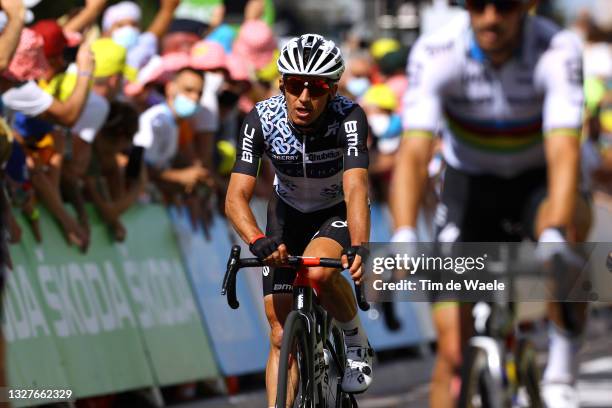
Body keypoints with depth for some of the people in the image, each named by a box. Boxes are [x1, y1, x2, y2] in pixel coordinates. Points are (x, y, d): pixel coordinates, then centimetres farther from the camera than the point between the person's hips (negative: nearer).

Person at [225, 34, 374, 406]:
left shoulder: (349, 118, -31)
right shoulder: (262, 120, -26)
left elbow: (356, 189, -43)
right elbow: (236, 197, -32)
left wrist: (359, 248, -60)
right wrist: (258, 241, -52)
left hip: (338, 212, -2)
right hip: (289, 212, 2)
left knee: (316, 271, -34)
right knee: (282, 337, -6)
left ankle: (357, 344, -7)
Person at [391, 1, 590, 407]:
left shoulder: (559, 50, -28)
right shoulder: (435, 54, -25)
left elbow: (564, 153, -38)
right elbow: (414, 155, -33)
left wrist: (554, 238, -54)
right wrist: (404, 239, -48)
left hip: (538, 180, -1)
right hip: (469, 184, 1)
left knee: (570, 225, -38)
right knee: (453, 352, -8)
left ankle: (562, 371, -22)